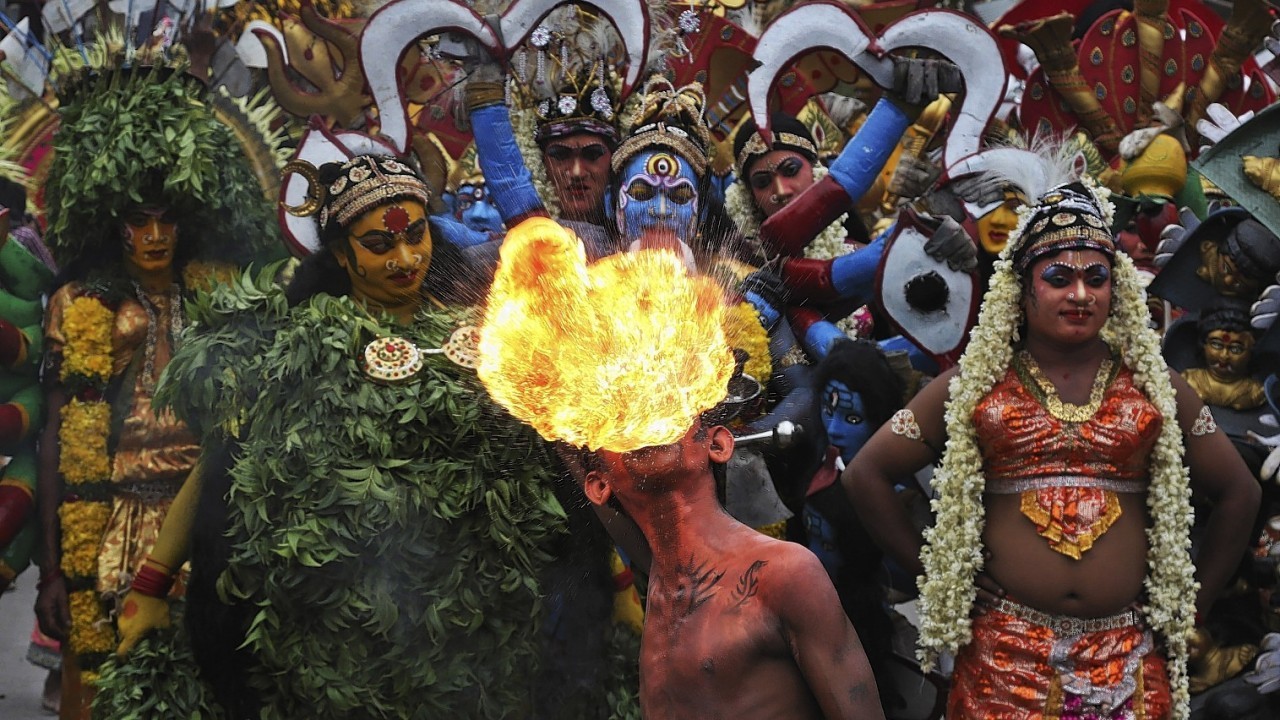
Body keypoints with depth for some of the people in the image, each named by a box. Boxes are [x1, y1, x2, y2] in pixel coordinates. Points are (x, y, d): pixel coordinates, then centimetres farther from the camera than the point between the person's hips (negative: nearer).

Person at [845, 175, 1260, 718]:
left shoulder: (1154, 386, 7)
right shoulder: (972, 387, 2)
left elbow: (1238, 492, 15)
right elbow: (866, 475, 4)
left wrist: (1190, 604, 10)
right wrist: (933, 571, 1)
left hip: (1128, 656, 2)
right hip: (1007, 653, -1)